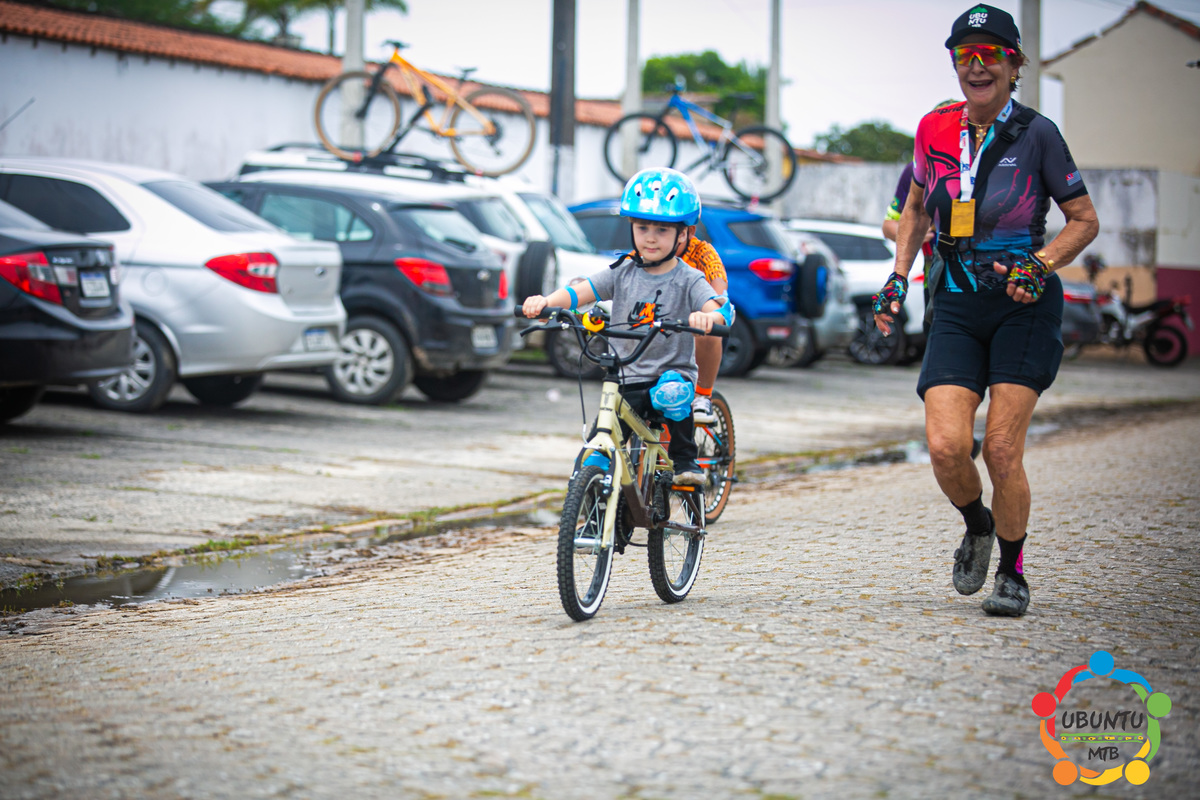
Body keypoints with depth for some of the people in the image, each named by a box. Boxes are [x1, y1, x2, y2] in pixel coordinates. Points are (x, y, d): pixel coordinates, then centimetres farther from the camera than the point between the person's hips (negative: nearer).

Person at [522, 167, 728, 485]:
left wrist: (708, 316, -46)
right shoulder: (623, 273, 4)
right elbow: (579, 292, -6)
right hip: (625, 380, 3)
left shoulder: (688, 281, -4)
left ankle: (685, 461, -15)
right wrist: (545, 301, -26)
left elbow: (719, 308, -21)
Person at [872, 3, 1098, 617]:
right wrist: (897, 277, 11)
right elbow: (916, 209, 21)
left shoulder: (1035, 134, -6)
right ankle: (977, 526, 20)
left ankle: (1013, 573, 11)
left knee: (1001, 449, -9)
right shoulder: (935, 130, 4)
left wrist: (1039, 265, -15)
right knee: (945, 446, -12)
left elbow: (1085, 220, 1)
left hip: (1025, 307, -3)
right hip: (957, 308, 3)